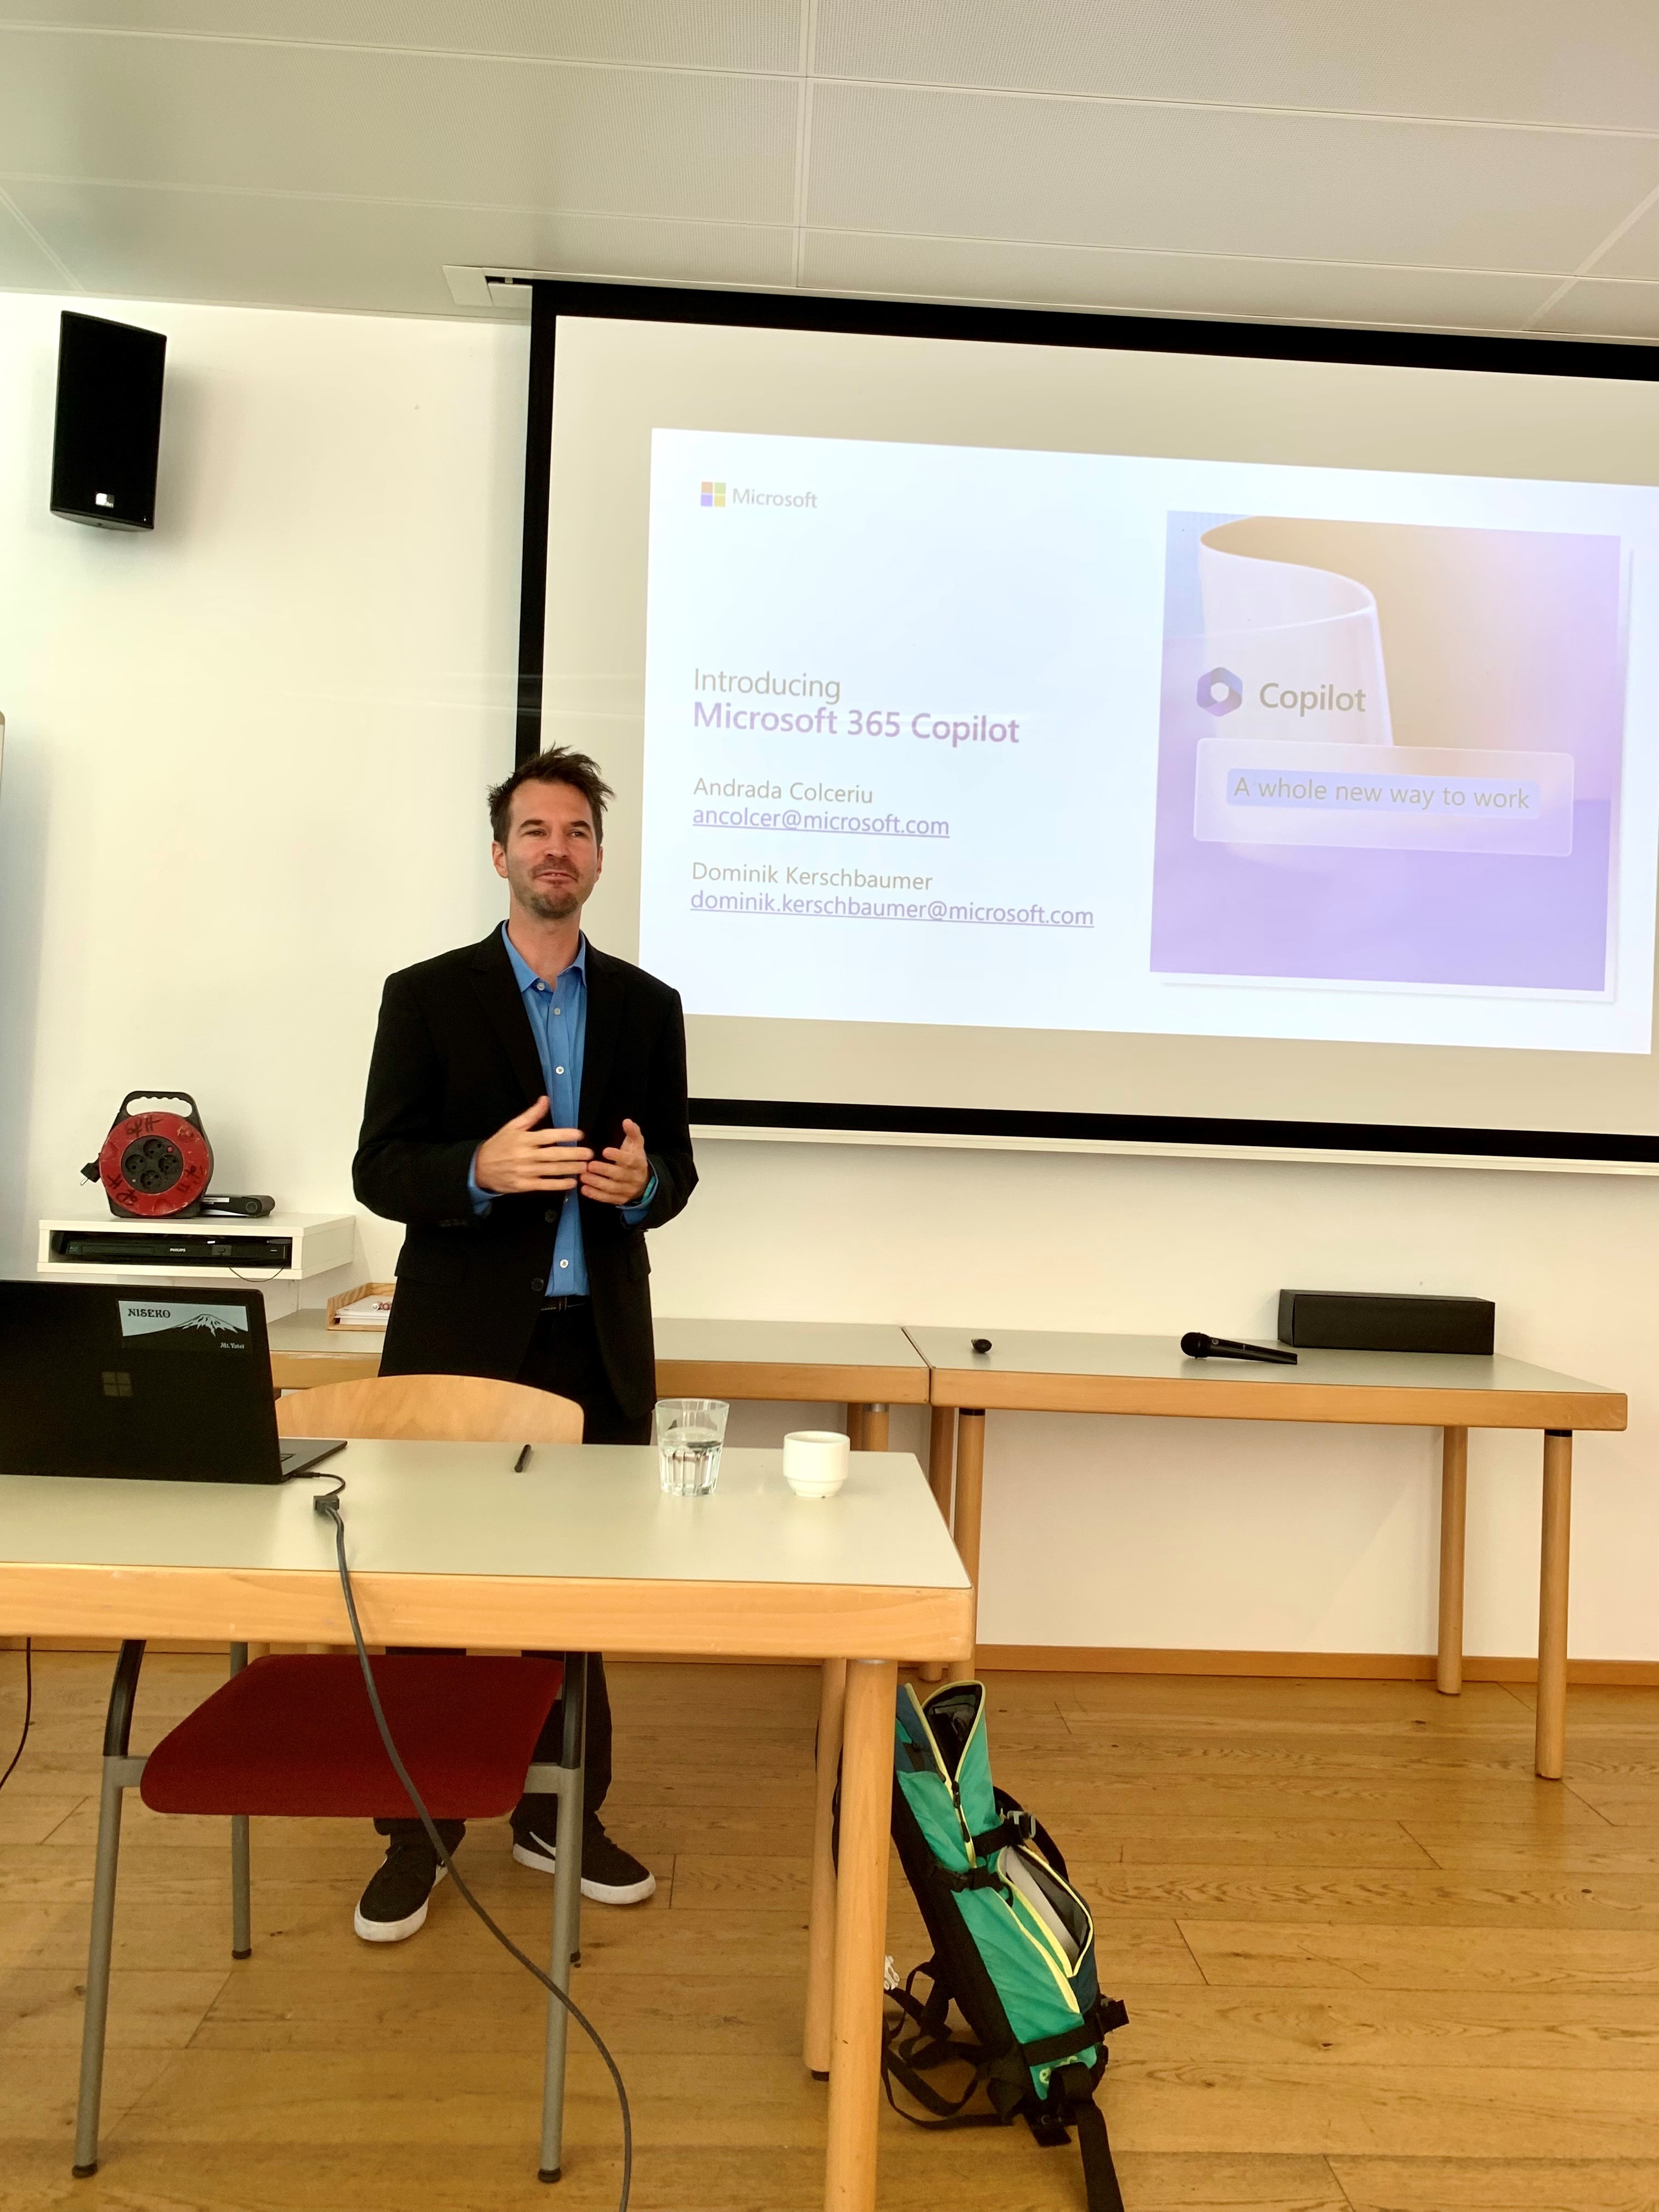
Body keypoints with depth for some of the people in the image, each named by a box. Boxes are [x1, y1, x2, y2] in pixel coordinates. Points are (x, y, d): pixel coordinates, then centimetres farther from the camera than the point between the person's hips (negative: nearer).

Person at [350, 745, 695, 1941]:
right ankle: (417, 1833, 24)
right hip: (462, 1342, -2)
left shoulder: (647, 1005, 9)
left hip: (599, 1346, 3)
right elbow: (379, 1169, -4)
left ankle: (561, 1814, 29)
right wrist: (482, 1170, -23)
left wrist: (643, 1180, -13)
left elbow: (676, 1162, 10)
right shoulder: (427, 996, 1)